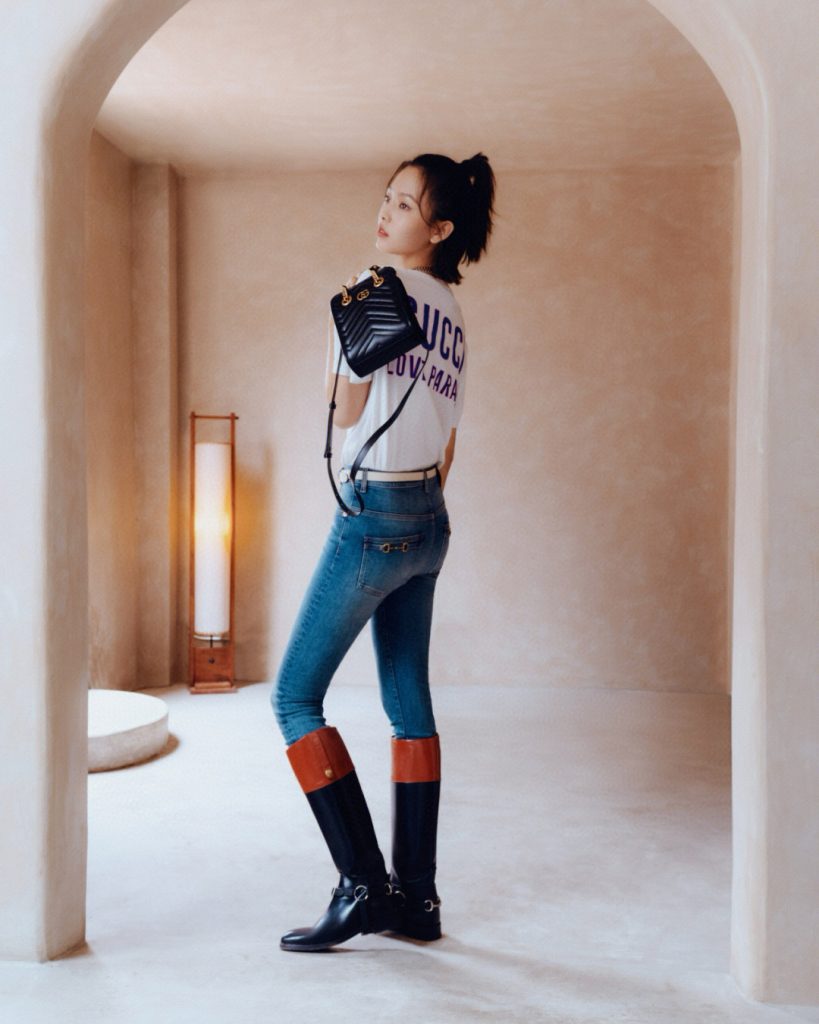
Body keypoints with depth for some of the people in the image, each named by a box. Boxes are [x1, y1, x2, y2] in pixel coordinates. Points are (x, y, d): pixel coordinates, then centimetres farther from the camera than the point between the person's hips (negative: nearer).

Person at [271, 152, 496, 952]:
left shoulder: (381, 284, -10)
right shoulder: (452, 312, 14)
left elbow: (347, 408, -8)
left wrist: (339, 324, -1)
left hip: (374, 512, -9)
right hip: (428, 520, 9)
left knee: (294, 696, -1)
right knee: (408, 704, 10)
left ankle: (363, 885, -1)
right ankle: (415, 898, 16)